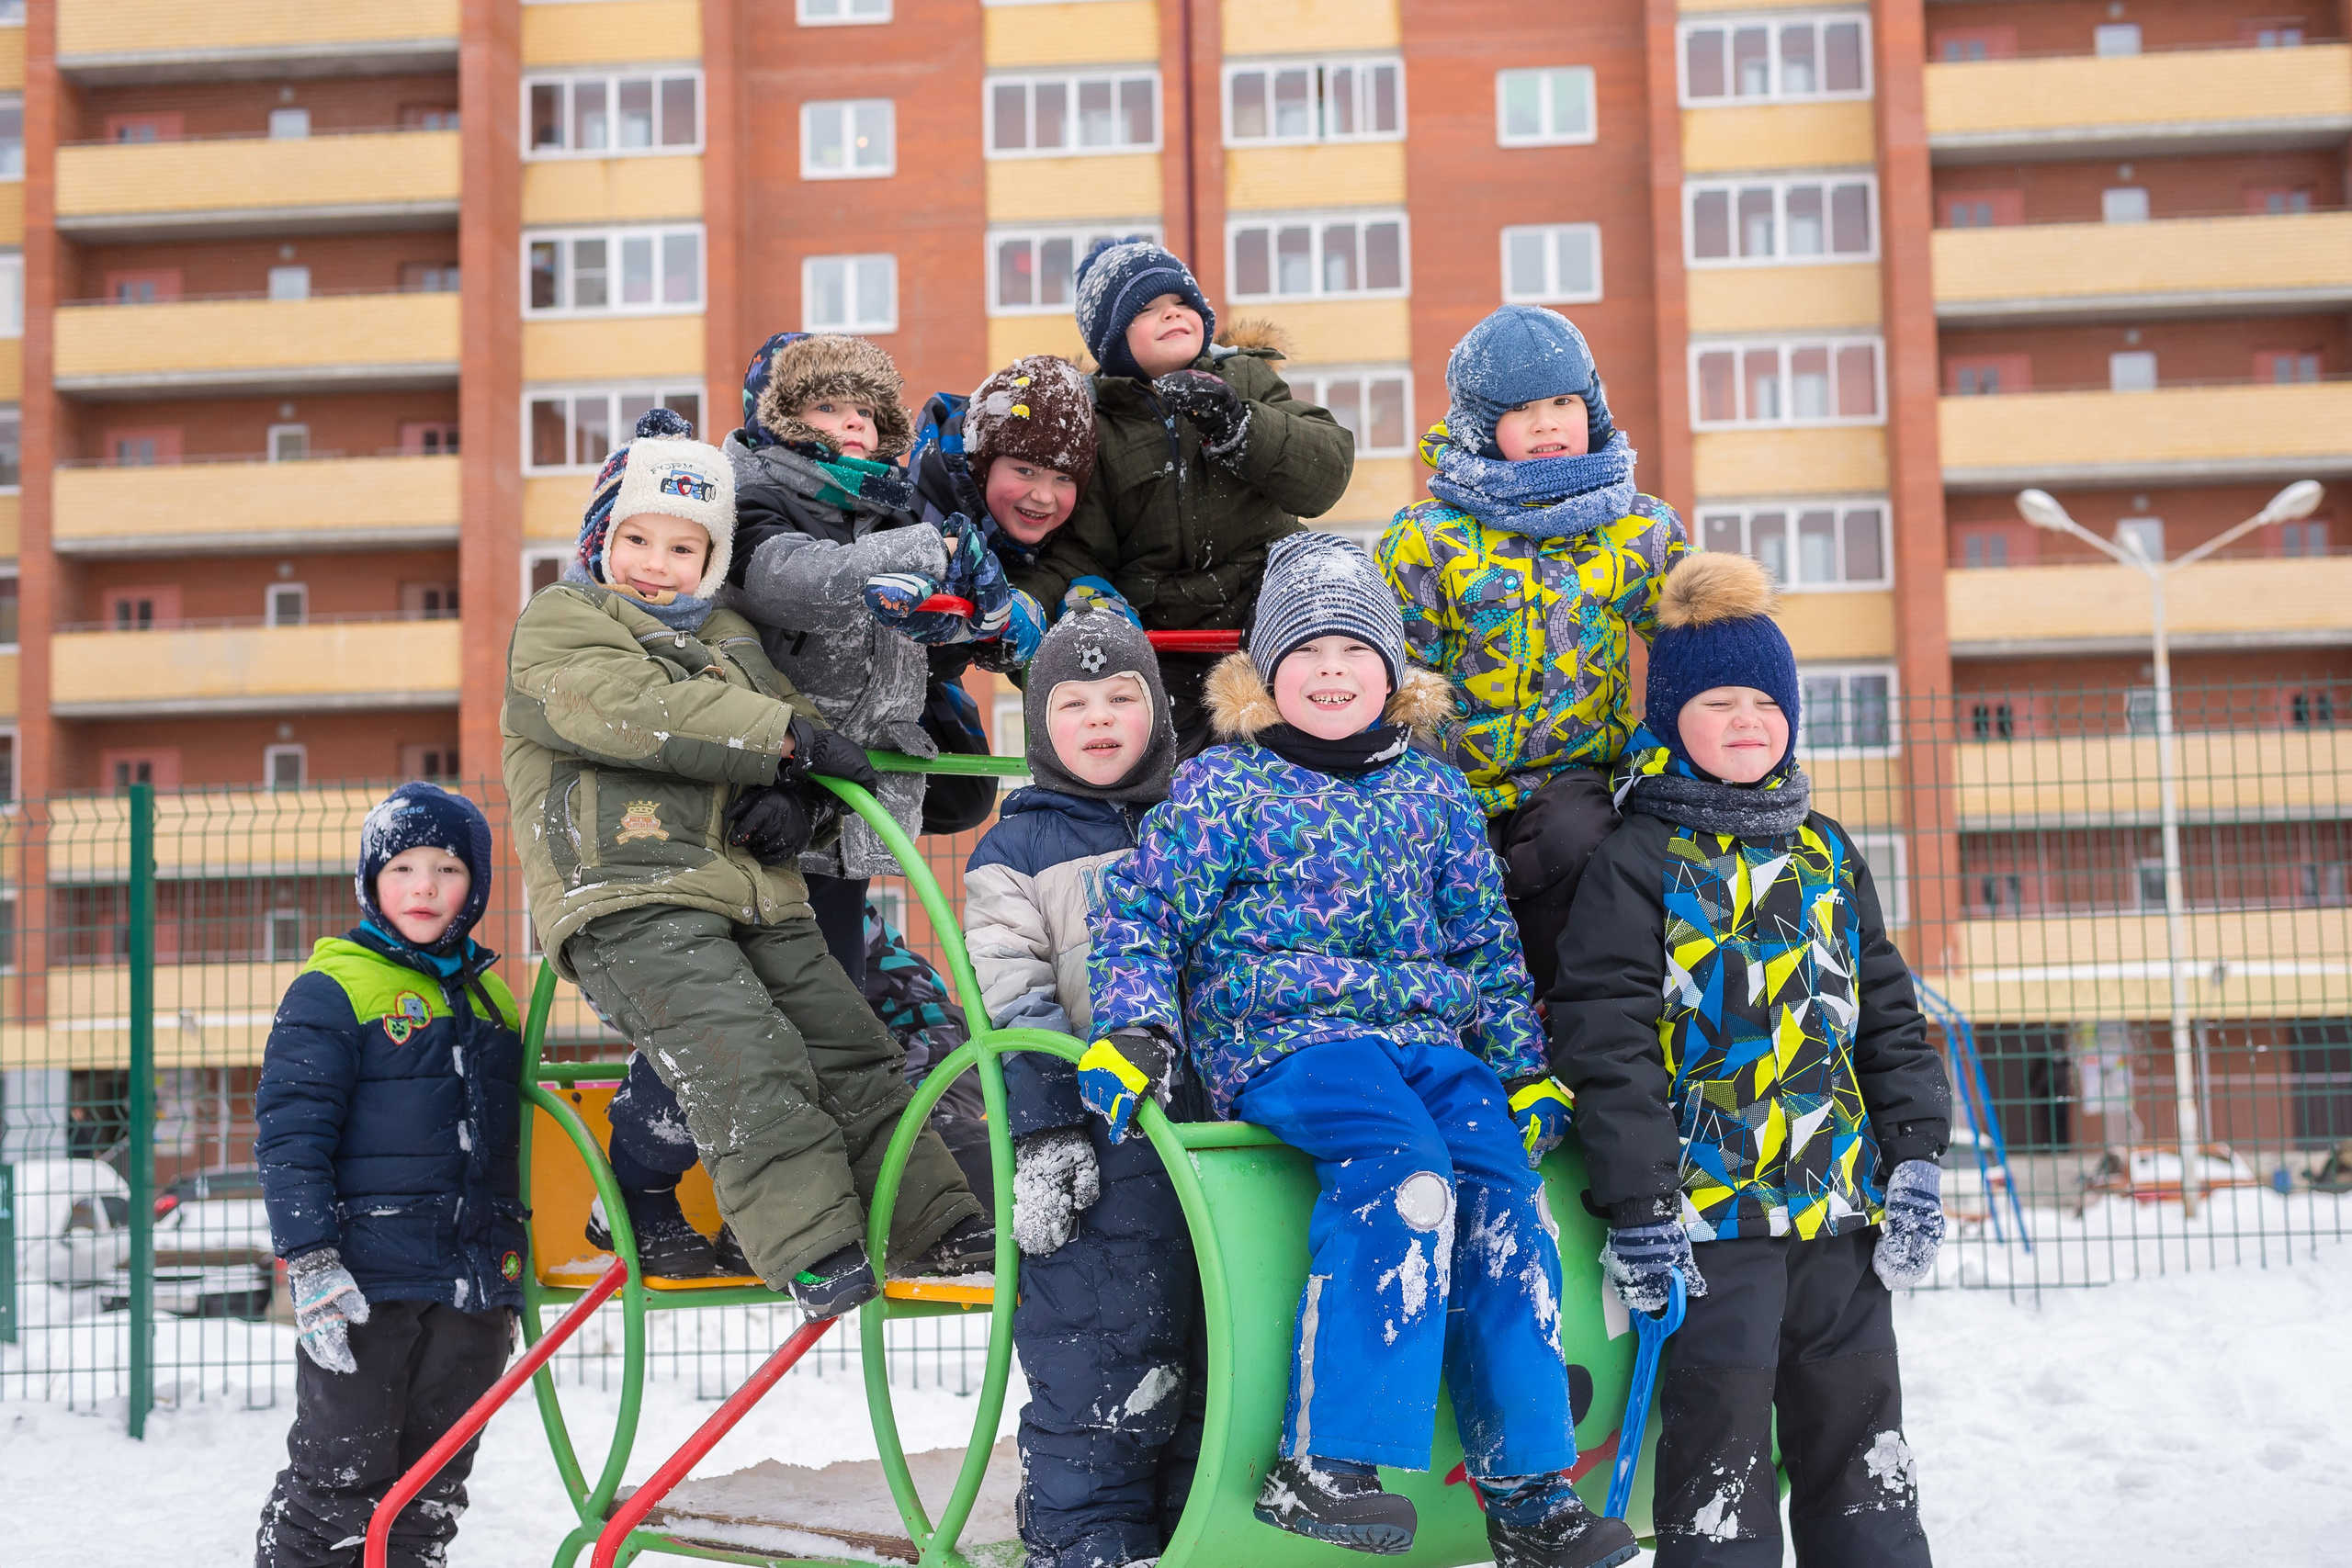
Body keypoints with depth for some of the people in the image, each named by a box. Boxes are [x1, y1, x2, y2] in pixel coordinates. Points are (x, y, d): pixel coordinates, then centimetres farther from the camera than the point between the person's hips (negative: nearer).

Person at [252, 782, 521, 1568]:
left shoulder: (490, 999, 15)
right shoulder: (333, 988, -3)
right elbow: (289, 1135, -8)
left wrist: (512, 1285, 25)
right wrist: (309, 1262, -17)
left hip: (474, 1289, 6)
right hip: (367, 1282, -6)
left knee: (432, 1488, 11)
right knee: (341, 1477, -2)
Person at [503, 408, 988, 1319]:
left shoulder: (732, 640, 25)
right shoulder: (557, 626, 4)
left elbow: (786, 754, 25)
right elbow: (633, 709, -15)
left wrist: (791, 800, -2)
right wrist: (787, 736, -15)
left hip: (756, 900, 7)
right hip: (629, 903, -7)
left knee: (849, 1047, 3)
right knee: (743, 1062, -22)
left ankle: (936, 1220, 8)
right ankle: (809, 1248, -23)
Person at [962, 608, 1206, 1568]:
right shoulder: (1018, 850, 4)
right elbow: (1013, 1002, -4)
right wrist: (1044, 1127, -14)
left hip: (1215, 1116, 5)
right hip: (1096, 1136, -4)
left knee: (1214, 1347, 9)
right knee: (1100, 1354, -6)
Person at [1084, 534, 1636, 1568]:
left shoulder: (1433, 791, 19)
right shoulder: (1222, 787, 7)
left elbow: (1486, 940, 23)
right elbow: (1142, 915, 6)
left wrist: (1528, 1066, 17)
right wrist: (1133, 1033, -9)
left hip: (1427, 1035, 5)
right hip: (1280, 1036, -5)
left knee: (1502, 1188, -21)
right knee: (1401, 1168, -33)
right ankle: (1320, 1464, -35)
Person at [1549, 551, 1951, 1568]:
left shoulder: (1827, 856, 14)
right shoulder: (1638, 866, -4)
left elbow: (1885, 1015, 17)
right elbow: (1607, 1044, -10)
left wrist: (1914, 1159, 7)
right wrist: (1638, 1206, -15)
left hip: (1842, 1201, 5)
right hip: (1709, 1210, -5)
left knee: (1859, 1427, 12)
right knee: (1721, 1441, -1)